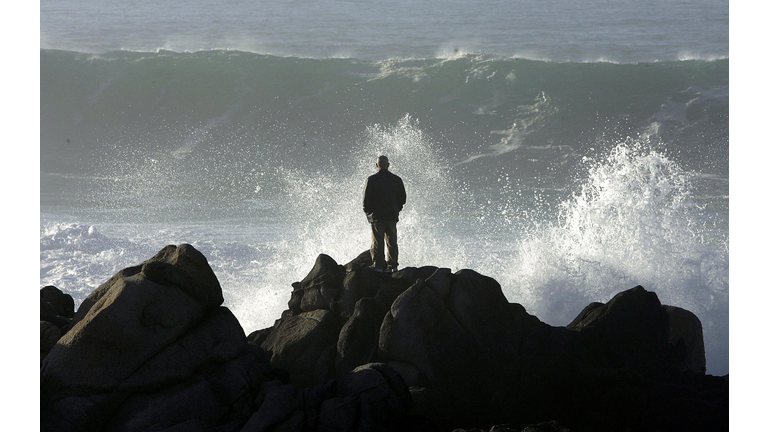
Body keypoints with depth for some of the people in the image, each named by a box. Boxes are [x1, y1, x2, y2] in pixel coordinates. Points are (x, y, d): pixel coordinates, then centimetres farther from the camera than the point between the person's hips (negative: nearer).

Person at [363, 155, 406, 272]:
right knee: (392, 241, 9)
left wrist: (367, 211, 7)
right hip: (392, 215, 3)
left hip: (376, 215, -3)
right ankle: (392, 265, 9)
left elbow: (366, 198, -7)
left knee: (377, 242, 0)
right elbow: (402, 198, 6)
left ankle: (378, 265, -3)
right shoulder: (396, 180, 3)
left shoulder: (371, 180, -8)